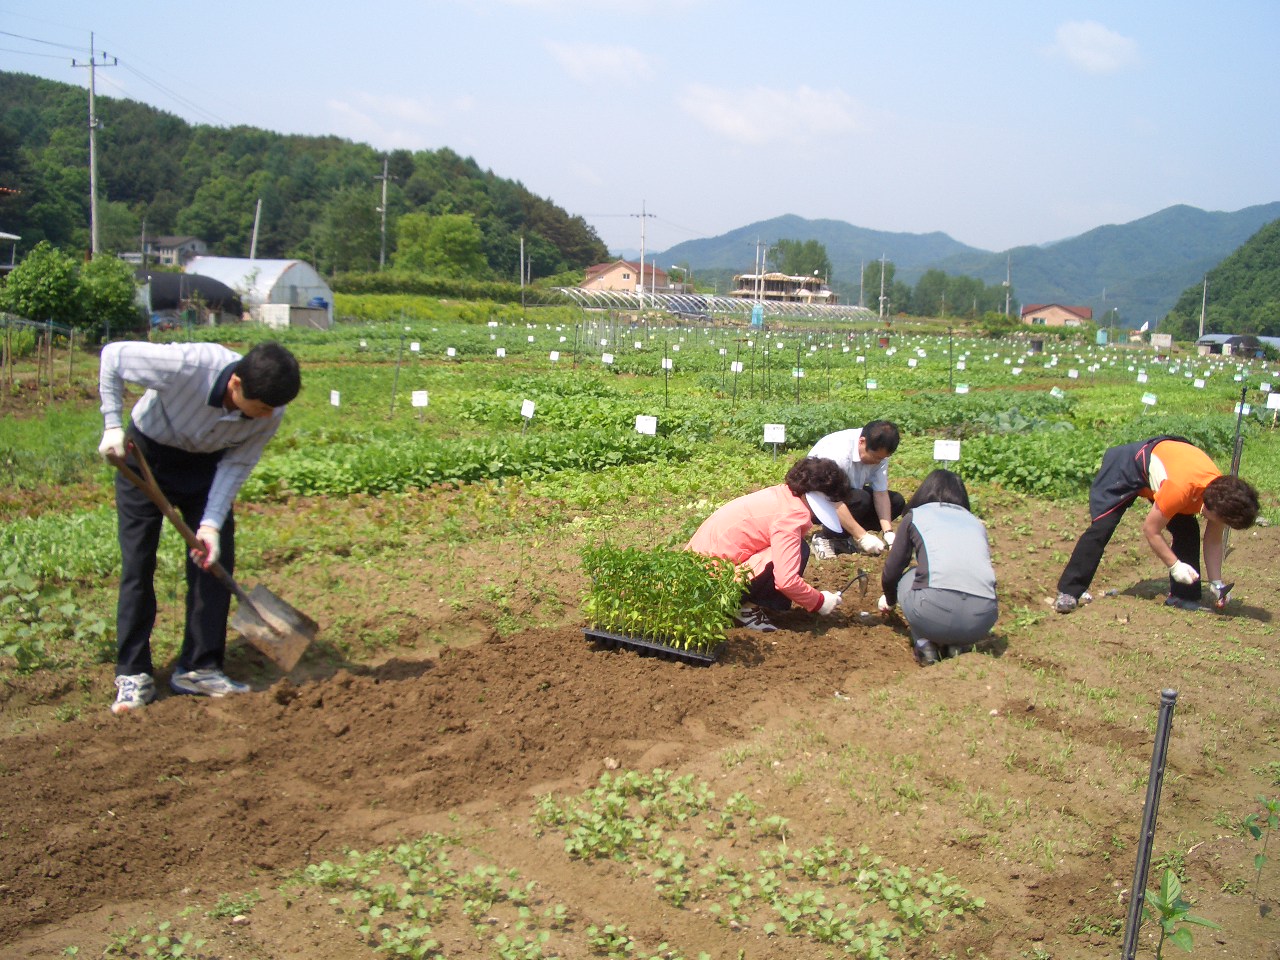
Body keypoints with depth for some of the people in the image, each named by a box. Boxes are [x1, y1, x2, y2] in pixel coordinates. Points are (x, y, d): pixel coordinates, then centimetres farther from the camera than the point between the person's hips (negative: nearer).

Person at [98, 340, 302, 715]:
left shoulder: (269, 414, -26)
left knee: (215, 560, -3)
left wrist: (212, 523, -25)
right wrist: (113, 425, -22)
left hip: (207, 463, 3)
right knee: (137, 564, -3)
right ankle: (133, 674, 6)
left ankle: (198, 668, 7)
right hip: (145, 453, -3)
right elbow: (113, 354, -22)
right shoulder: (187, 364, -39)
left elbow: (237, 464, -15)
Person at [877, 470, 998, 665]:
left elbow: (891, 573, 19)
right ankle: (953, 646, 13)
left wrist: (889, 601, 42)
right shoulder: (977, 523, 29)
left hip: (935, 607, -3)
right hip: (982, 619, 3)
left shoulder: (915, 516, 19)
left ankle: (925, 646, 10)